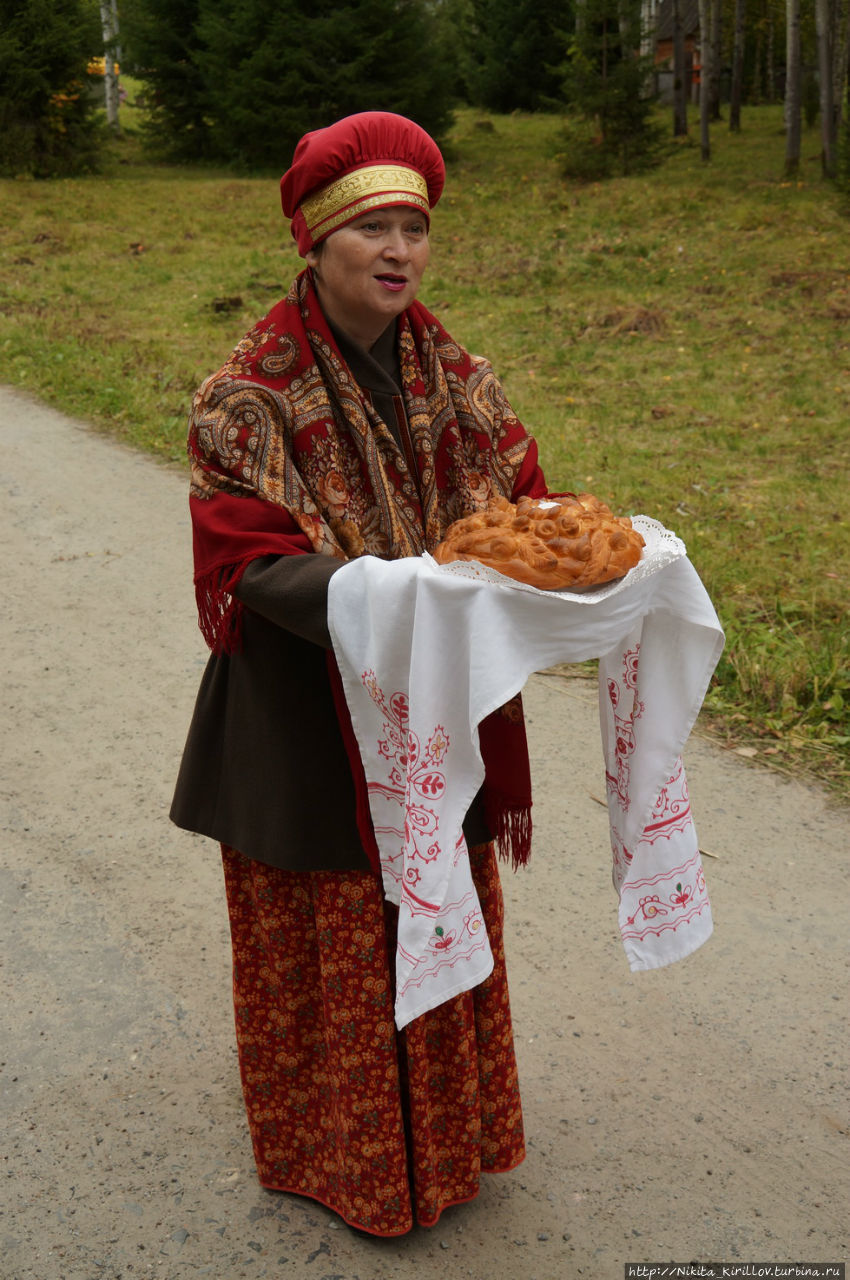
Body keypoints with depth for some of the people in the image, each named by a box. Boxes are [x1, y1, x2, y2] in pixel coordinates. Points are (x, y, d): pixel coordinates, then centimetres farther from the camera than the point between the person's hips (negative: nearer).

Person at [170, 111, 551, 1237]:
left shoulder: (450, 371, 1)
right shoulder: (254, 394, -15)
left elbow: (519, 492, 2)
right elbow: (251, 558, -21)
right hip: (314, 723, -5)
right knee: (332, 942, 10)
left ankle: (444, 1131, 44)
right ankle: (337, 1155, 35)